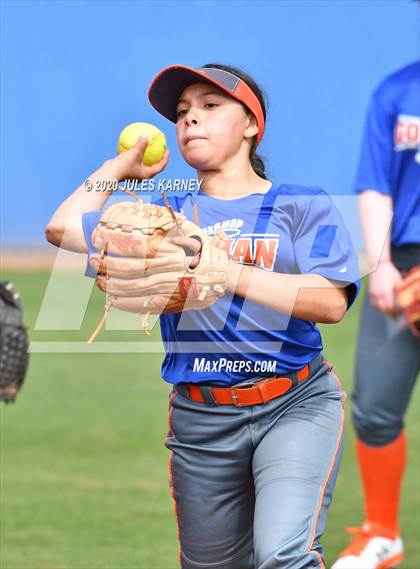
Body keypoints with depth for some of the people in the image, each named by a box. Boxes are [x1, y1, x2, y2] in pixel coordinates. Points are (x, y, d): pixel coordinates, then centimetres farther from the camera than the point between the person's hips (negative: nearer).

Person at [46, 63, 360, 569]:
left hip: (296, 406, -4)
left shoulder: (303, 205, 4)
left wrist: (229, 272, -22)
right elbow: (62, 226, 11)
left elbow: (332, 302, -12)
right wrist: (122, 166, 22)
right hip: (201, 419, 4)